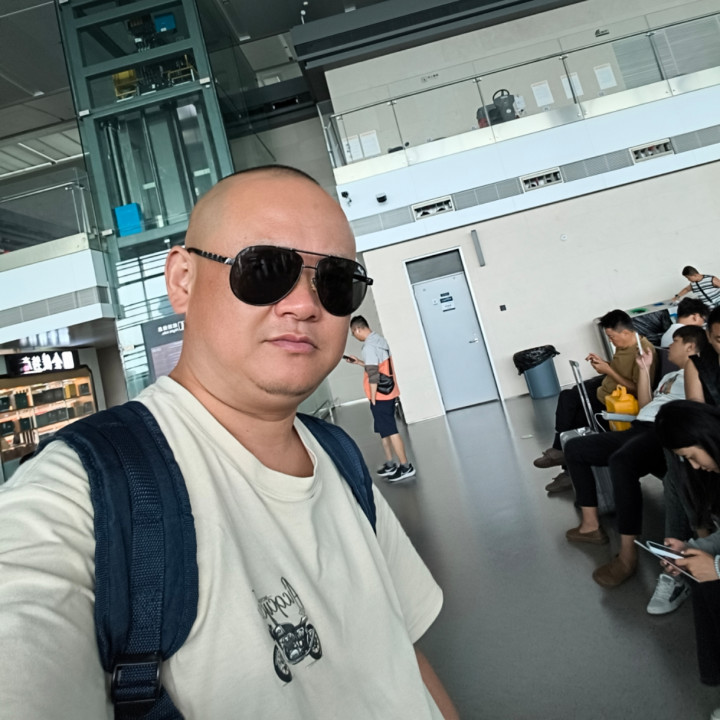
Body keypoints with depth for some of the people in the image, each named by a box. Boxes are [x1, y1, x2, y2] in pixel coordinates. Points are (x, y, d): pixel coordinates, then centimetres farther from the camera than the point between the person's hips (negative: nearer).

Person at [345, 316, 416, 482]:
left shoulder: (369, 347, -19)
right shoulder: (381, 340, 10)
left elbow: (373, 376, -21)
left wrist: (373, 399, -15)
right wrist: (359, 362, 21)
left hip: (380, 396, -9)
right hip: (389, 393, 9)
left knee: (390, 431, -1)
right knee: (384, 430, 18)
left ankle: (406, 467, 6)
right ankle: (390, 464, 27)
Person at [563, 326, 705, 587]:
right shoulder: (669, 376, 33)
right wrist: (644, 369, 25)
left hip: (663, 433, -10)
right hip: (638, 430, 10)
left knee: (620, 462, -40)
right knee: (574, 447, 4)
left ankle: (628, 556, -32)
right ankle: (591, 525, 3)